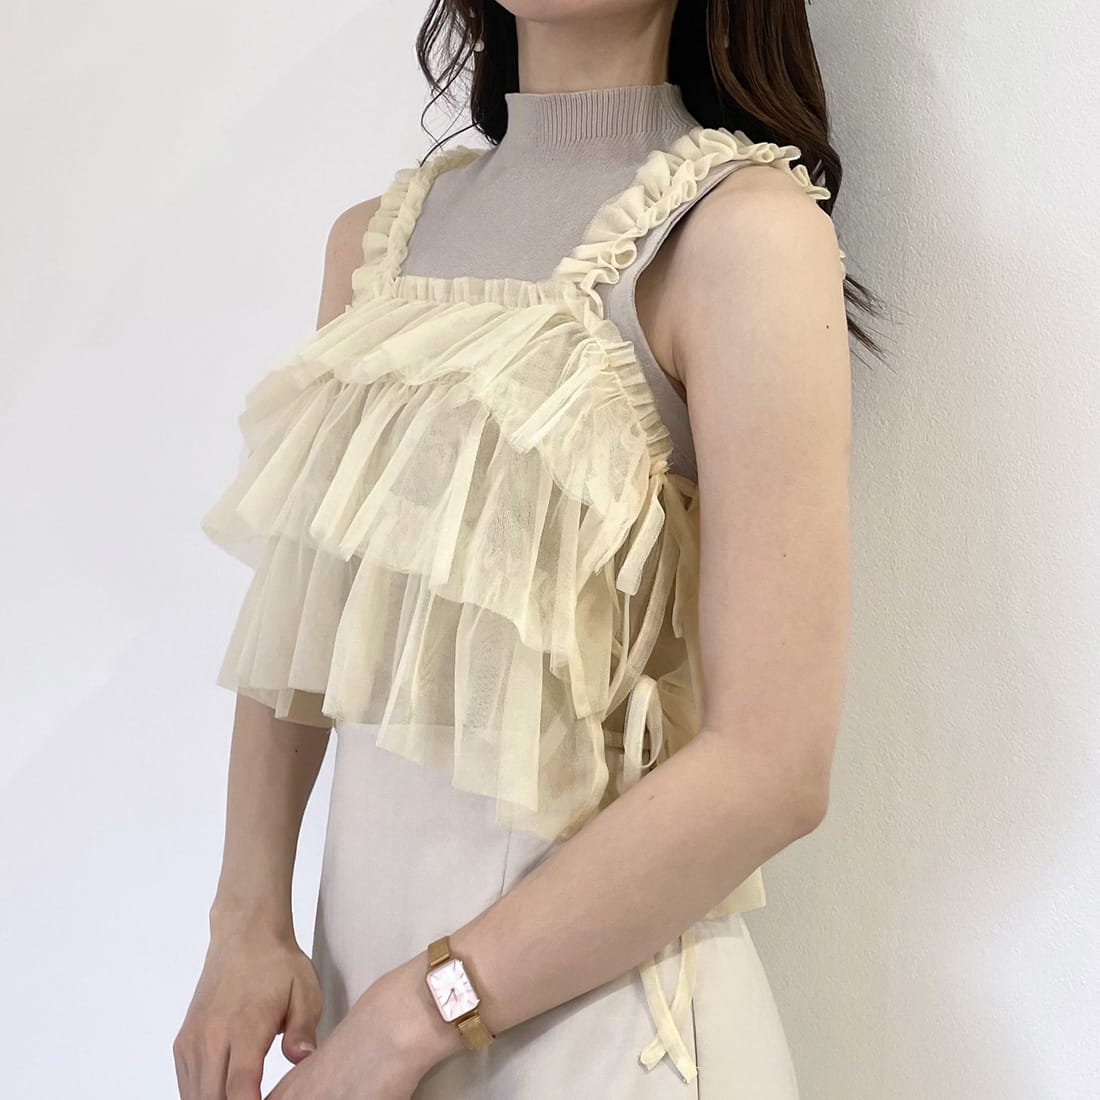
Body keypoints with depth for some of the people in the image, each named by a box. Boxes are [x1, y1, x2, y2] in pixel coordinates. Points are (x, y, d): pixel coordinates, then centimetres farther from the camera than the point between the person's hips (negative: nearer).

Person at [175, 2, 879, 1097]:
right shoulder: (371, 238, 4)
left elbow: (772, 766, -20)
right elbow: (295, 607, 8)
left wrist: (420, 1010, -16)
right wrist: (246, 920, -4)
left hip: (592, 995, -5)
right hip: (359, 918, 6)